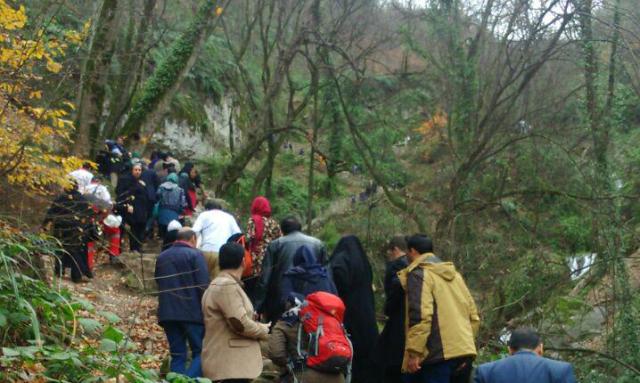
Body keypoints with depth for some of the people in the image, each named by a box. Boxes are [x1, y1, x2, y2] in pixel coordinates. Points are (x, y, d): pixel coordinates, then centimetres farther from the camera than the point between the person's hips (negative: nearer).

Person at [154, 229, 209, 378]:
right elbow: (203, 285, -11)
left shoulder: (161, 257, 15)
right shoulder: (195, 254, -5)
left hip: (167, 313, 6)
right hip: (192, 312, -6)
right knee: (200, 352, -1)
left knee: (177, 355, 9)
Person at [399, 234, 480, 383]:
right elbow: (474, 316, 20)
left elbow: (420, 315, -18)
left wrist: (414, 352, -18)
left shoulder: (418, 274, -5)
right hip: (464, 352, 8)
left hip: (437, 353, -8)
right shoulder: (454, 275, 21)